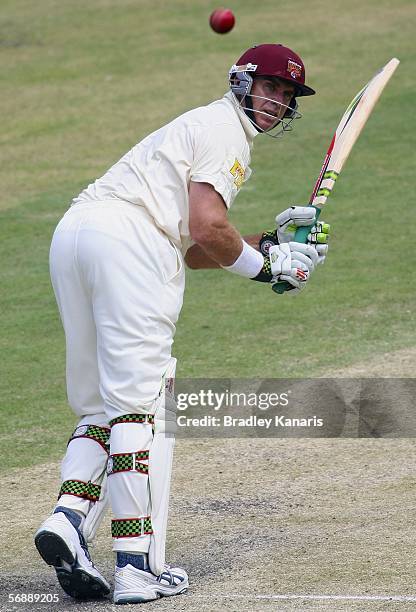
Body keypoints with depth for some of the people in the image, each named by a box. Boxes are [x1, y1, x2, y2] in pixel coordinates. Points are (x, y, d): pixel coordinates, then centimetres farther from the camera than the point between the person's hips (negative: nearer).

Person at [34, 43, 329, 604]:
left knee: (101, 406, 11)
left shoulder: (202, 128, 34)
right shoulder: (224, 126, 4)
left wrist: (273, 239, 22)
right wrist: (269, 265, 6)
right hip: (126, 238, -9)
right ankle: (137, 565, -12)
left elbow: (196, 251, 29)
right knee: (141, 401, -9)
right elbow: (207, 229, -9)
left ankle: (69, 517, -12)